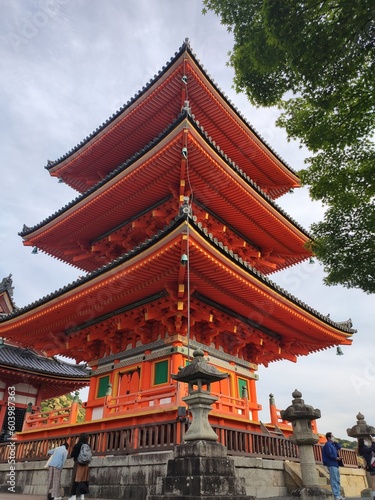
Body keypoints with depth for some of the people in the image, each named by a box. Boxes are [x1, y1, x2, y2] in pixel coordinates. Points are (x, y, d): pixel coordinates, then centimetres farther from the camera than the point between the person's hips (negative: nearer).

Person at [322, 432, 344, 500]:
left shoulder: (333, 444, 21)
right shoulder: (327, 444, -8)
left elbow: (340, 447, 22)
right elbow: (329, 454, -17)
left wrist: (335, 442, 13)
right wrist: (336, 458, -13)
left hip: (335, 464, 10)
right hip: (331, 464, -9)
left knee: (337, 480, 10)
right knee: (334, 480, -9)